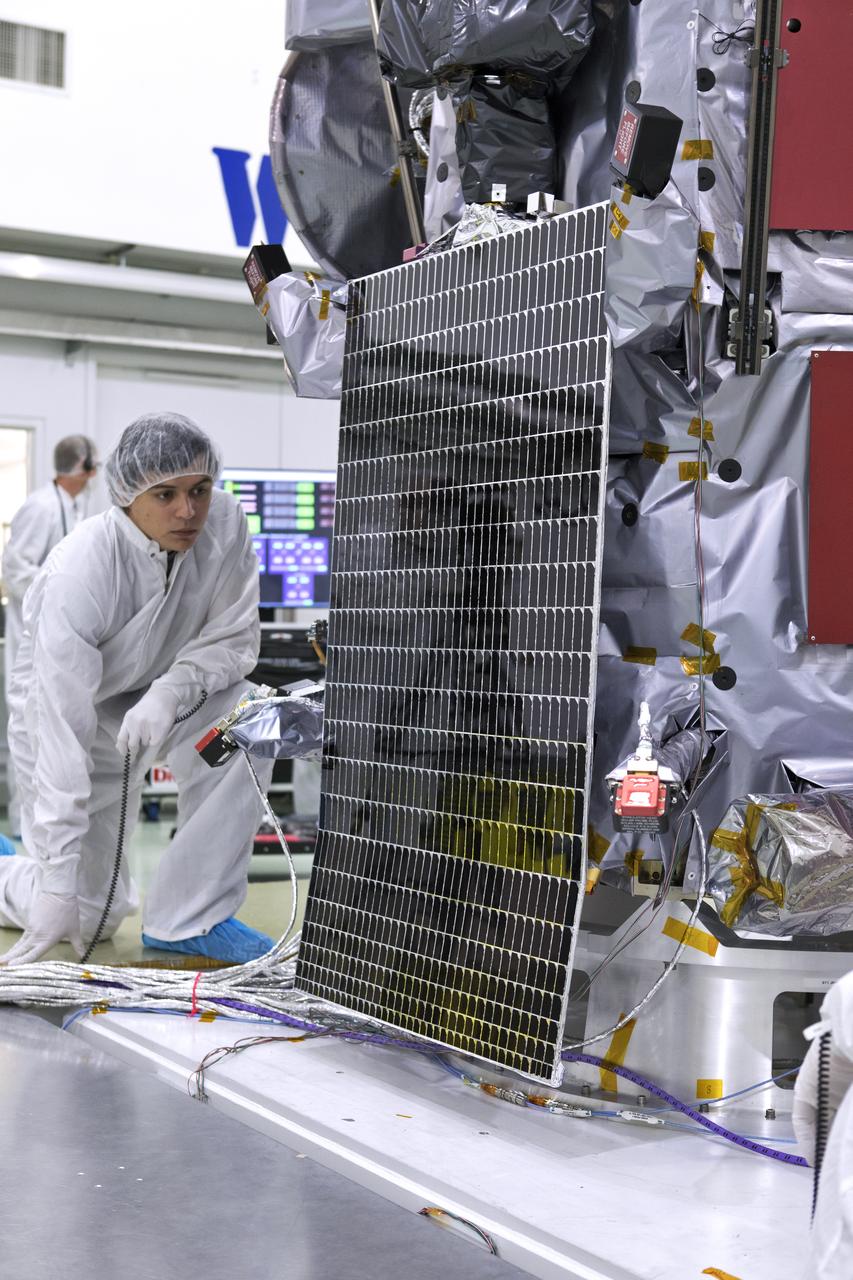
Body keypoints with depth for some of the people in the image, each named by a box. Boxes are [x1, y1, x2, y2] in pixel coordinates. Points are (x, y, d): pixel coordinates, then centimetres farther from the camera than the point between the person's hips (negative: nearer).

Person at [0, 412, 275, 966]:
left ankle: (189, 917, -15)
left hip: (156, 700, 4)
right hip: (69, 711, -4)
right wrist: (58, 887, -37)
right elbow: (63, 736, -36)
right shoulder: (78, 574, -34)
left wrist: (170, 692, -34)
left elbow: (233, 637, -11)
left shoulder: (224, 522, -21)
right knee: (90, 920, -3)